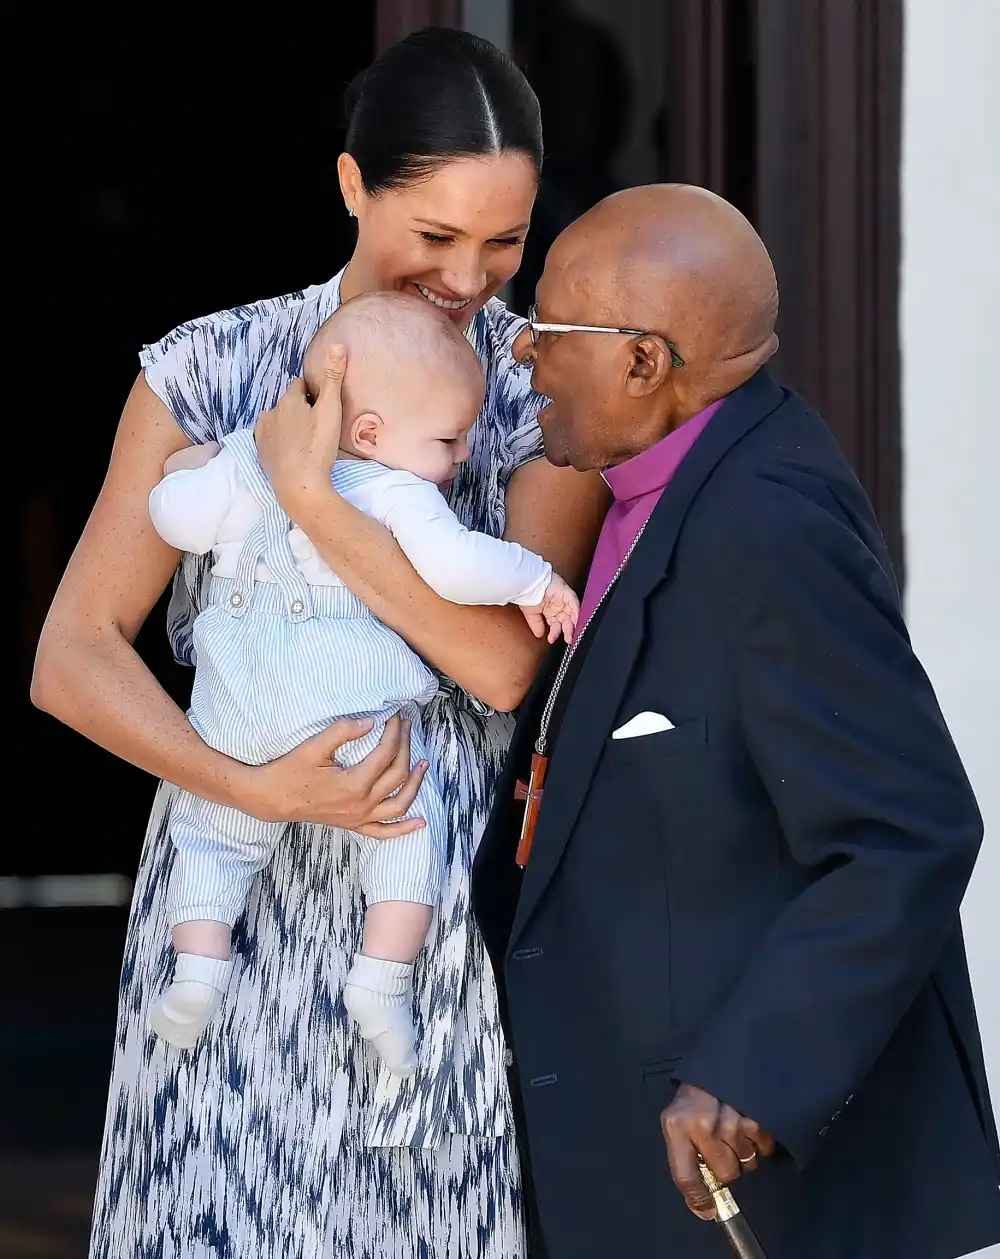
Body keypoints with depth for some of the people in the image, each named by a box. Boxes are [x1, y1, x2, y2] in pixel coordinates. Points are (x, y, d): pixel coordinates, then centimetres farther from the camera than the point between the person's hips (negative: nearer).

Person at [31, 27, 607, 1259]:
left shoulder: (547, 395, -2)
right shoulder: (211, 370, -1)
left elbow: (504, 658, -15)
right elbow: (72, 657, -4)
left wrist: (308, 489, -18)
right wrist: (254, 787, -17)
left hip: (453, 900, 0)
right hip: (242, 886, 0)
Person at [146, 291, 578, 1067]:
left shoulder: (249, 461, 5)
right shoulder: (397, 494, -11)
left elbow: (179, 520, 6)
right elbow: (456, 566, -25)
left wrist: (186, 471, 26)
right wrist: (536, 580, -10)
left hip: (235, 721, 5)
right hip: (351, 717, -4)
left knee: (216, 833, 20)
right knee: (410, 824, 10)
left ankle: (199, 962, 4)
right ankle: (384, 975, -4)